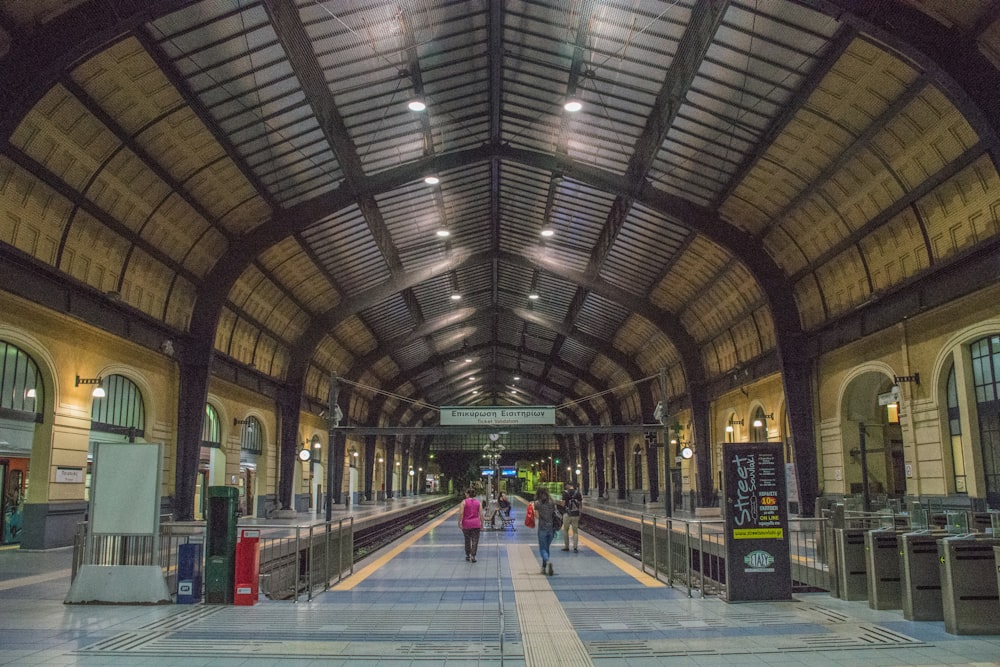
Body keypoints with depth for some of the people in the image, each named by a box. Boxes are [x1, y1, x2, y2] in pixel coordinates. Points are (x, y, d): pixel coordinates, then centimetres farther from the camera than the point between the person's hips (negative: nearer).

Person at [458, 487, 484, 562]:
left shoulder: (464, 502, -7)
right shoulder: (478, 502, 1)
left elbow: (461, 513, -13)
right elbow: (481, 514, 0)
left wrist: (459, 522, -5)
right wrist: (482, 524, 6)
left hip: (466, 524, -1)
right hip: (476, 524, 1)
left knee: (467, 540, 15)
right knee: (475, 541, 3)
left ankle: (468, 556, 25)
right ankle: (473, 557, -2)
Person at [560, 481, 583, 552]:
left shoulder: (565, 493, -9)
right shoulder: (578, 493, 1)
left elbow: (563, 504, -12)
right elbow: (581, 504, 4)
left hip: (567, 514, -3)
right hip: (576, 514, 3)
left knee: (565, 530, 13)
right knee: (575, 531, 10)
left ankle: (566, 546, 13)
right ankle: (575, 547, -1)